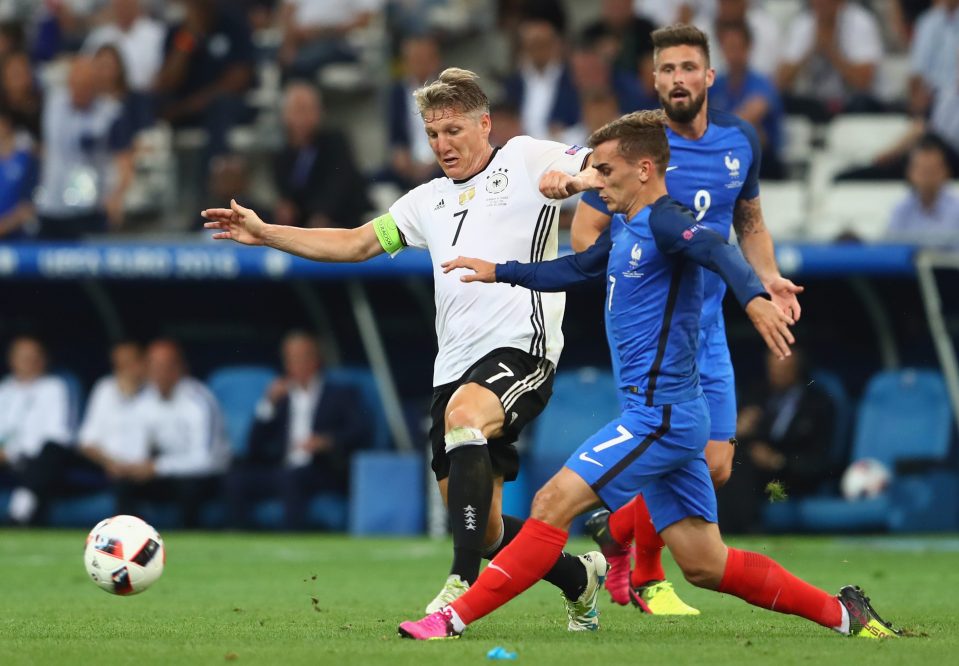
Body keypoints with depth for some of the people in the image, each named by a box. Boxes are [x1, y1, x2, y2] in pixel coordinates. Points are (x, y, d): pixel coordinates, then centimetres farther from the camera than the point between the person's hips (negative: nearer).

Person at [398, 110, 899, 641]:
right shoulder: (625, 229, 17)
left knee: (553, 503, -12)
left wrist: (754, 298, -51)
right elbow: (574, 269, 34)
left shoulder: (663, 222, -13)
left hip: (658, 416, -10)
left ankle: (454, 620, -10)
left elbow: (717, 251, -32)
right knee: (706, 566, 9)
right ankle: (842, 613, 15)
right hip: (669, 417, 10)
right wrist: (499, 272, 32)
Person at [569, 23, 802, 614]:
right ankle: (646, 581, 13)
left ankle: (615, 528, 27)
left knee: (716, 468, 3)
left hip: (708, 328, 6)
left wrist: (768, 277, 6)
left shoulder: (740, 140, 6)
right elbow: (585, 233, -5)